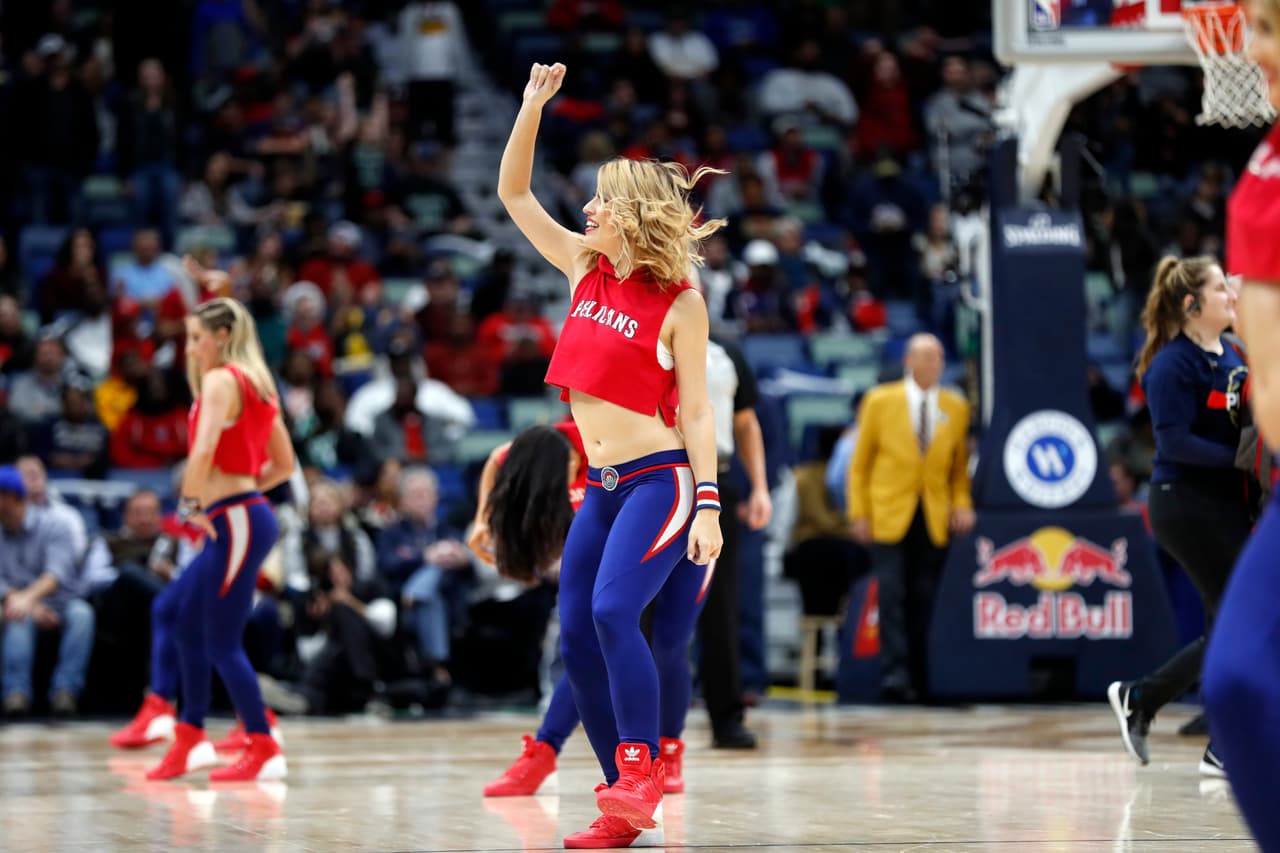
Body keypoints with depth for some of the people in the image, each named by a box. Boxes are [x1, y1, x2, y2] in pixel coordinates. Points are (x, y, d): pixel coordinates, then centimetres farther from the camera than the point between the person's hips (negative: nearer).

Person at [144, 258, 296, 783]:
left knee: (222, 643, -4)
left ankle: (264, 751, 1)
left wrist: (190, 504, -12)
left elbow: (203, 450, -25)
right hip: (242, 517, 10)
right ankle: (191, 740, 19)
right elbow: (284, 465, 21)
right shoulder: (256, 386, 17)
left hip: (235, 522, -10)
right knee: (186, 620, 15)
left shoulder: (221, 380, -11)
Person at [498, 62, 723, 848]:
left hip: (660, 480, -7)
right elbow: (513, 193, 13)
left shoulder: (679, 303, -8)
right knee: (577, 641, 1)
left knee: (612, 611, -26)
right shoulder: (584, 268, 8)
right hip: (601, 486, 7)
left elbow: (696, 411, -8)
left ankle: (640, 772, -17)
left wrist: (708, 507, -14)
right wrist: (533, 106, 3)